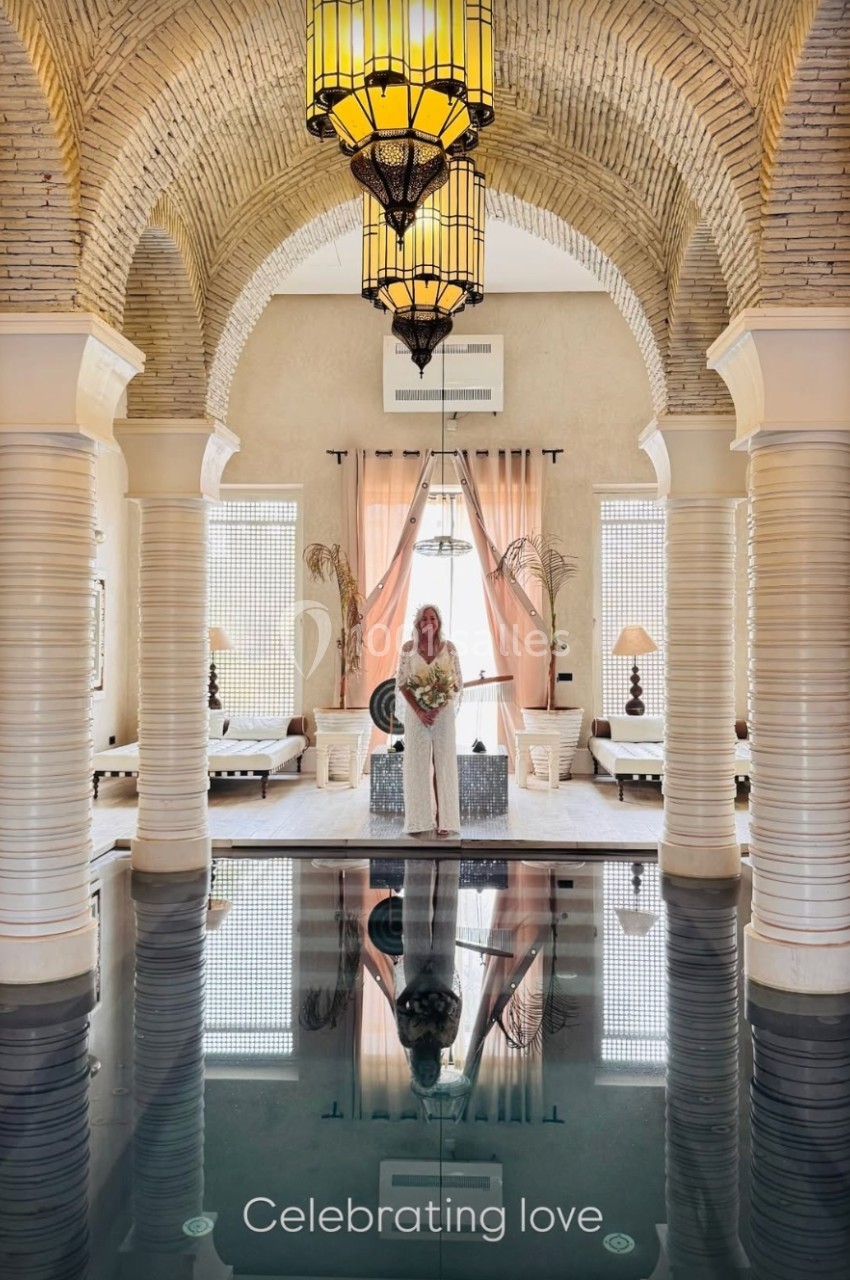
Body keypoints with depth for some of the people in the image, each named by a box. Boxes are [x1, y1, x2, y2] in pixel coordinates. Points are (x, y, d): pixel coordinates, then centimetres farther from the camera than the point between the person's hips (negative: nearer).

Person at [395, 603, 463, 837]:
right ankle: (419, 819, 10)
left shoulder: (448, 647, -1)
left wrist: (439, 708, -12)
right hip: (416, 712, 0)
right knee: (417, 764, 2)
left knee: (443, 763, 2)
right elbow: (401, 683, -1)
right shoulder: (408, 648, -1)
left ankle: (443, 819, 8)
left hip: (443, 712, 0)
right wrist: (419, 710, -12)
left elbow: (457, 682, 0)